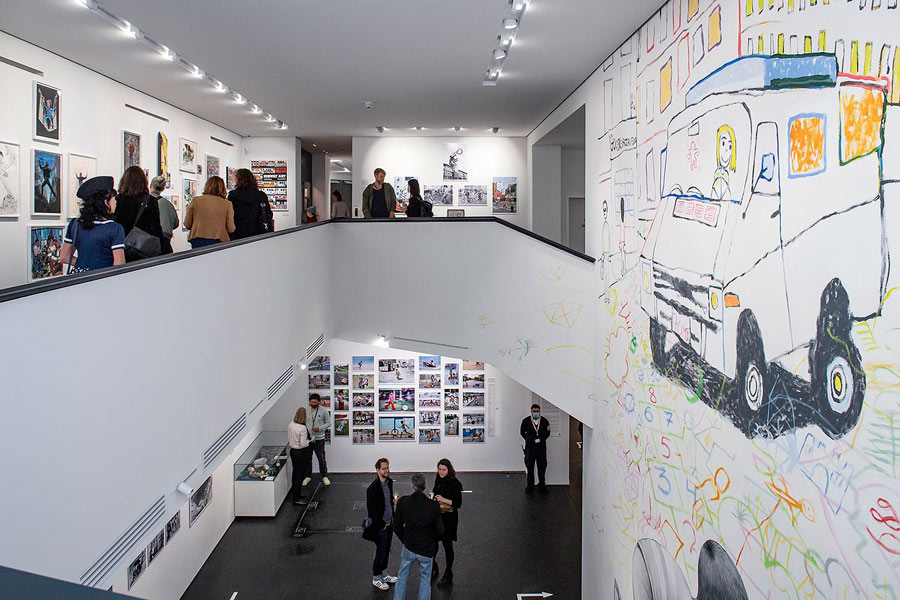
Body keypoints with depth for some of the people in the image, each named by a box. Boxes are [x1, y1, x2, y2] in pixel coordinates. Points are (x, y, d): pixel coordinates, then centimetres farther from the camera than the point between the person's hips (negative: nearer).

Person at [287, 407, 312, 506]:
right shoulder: (303, 428, -24)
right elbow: (303, 444, -23)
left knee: (295, 472, 21)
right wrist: (309, 441, -4)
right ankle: (297, 499, 5)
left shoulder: (290, 425, -2)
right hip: (301, 453, -7)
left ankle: (295, 493, 36)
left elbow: (289, 439, 9)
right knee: (300, 475, 1)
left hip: (293, 451, 7)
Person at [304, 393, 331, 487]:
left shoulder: (323, 410, -6)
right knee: (307, 459, 12)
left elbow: (328, 423, 1)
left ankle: (324, 477, 20)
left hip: (319, 439, -2)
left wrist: (320, 428, -15)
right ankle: (308, 476, 28)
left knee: (322, 459, 4)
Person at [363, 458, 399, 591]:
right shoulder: (373, 488, -24)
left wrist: (393, 500, -4)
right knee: (381, 552, 5)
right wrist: (381, 524, -15)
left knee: (386, 551, 18)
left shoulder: (389, 482, 1)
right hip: (380, 526, -7)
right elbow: (371, 510, -20)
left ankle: (382, 574, 34)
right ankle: (376, 579, 22)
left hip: (389, 523, 7)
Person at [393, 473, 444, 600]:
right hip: (427, 549, -1)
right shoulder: (433, 505, -19)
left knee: (402, 576, 22)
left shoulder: (403, 502, -16)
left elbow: (397, 526, -6)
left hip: (409, 546, 1)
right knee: (425, 579, 18)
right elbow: (440, 531, -11)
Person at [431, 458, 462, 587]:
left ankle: (448, 575, 21)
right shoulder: (438, 480, 3)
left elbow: (458, 503, -17)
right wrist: (432, 495, 0)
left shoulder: (454, 483, -16)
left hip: (448, 518, -6)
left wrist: (444, 500, -27)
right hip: (436, 516, 6)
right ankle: (433, 569, 31)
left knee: (447, 545, 6)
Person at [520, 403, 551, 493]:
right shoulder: (526, 421, -3)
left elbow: (547, 433, 13)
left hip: (541, 447, 1)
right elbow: (522, 432, 10)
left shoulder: (544, 421, 0)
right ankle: (530, 485, 16)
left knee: (542, 467, 5)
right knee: (529, 467, 5)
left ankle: (542, 485, 17)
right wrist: (528, 440, 2)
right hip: (530, 447, -1)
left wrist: (541, 439, -1)